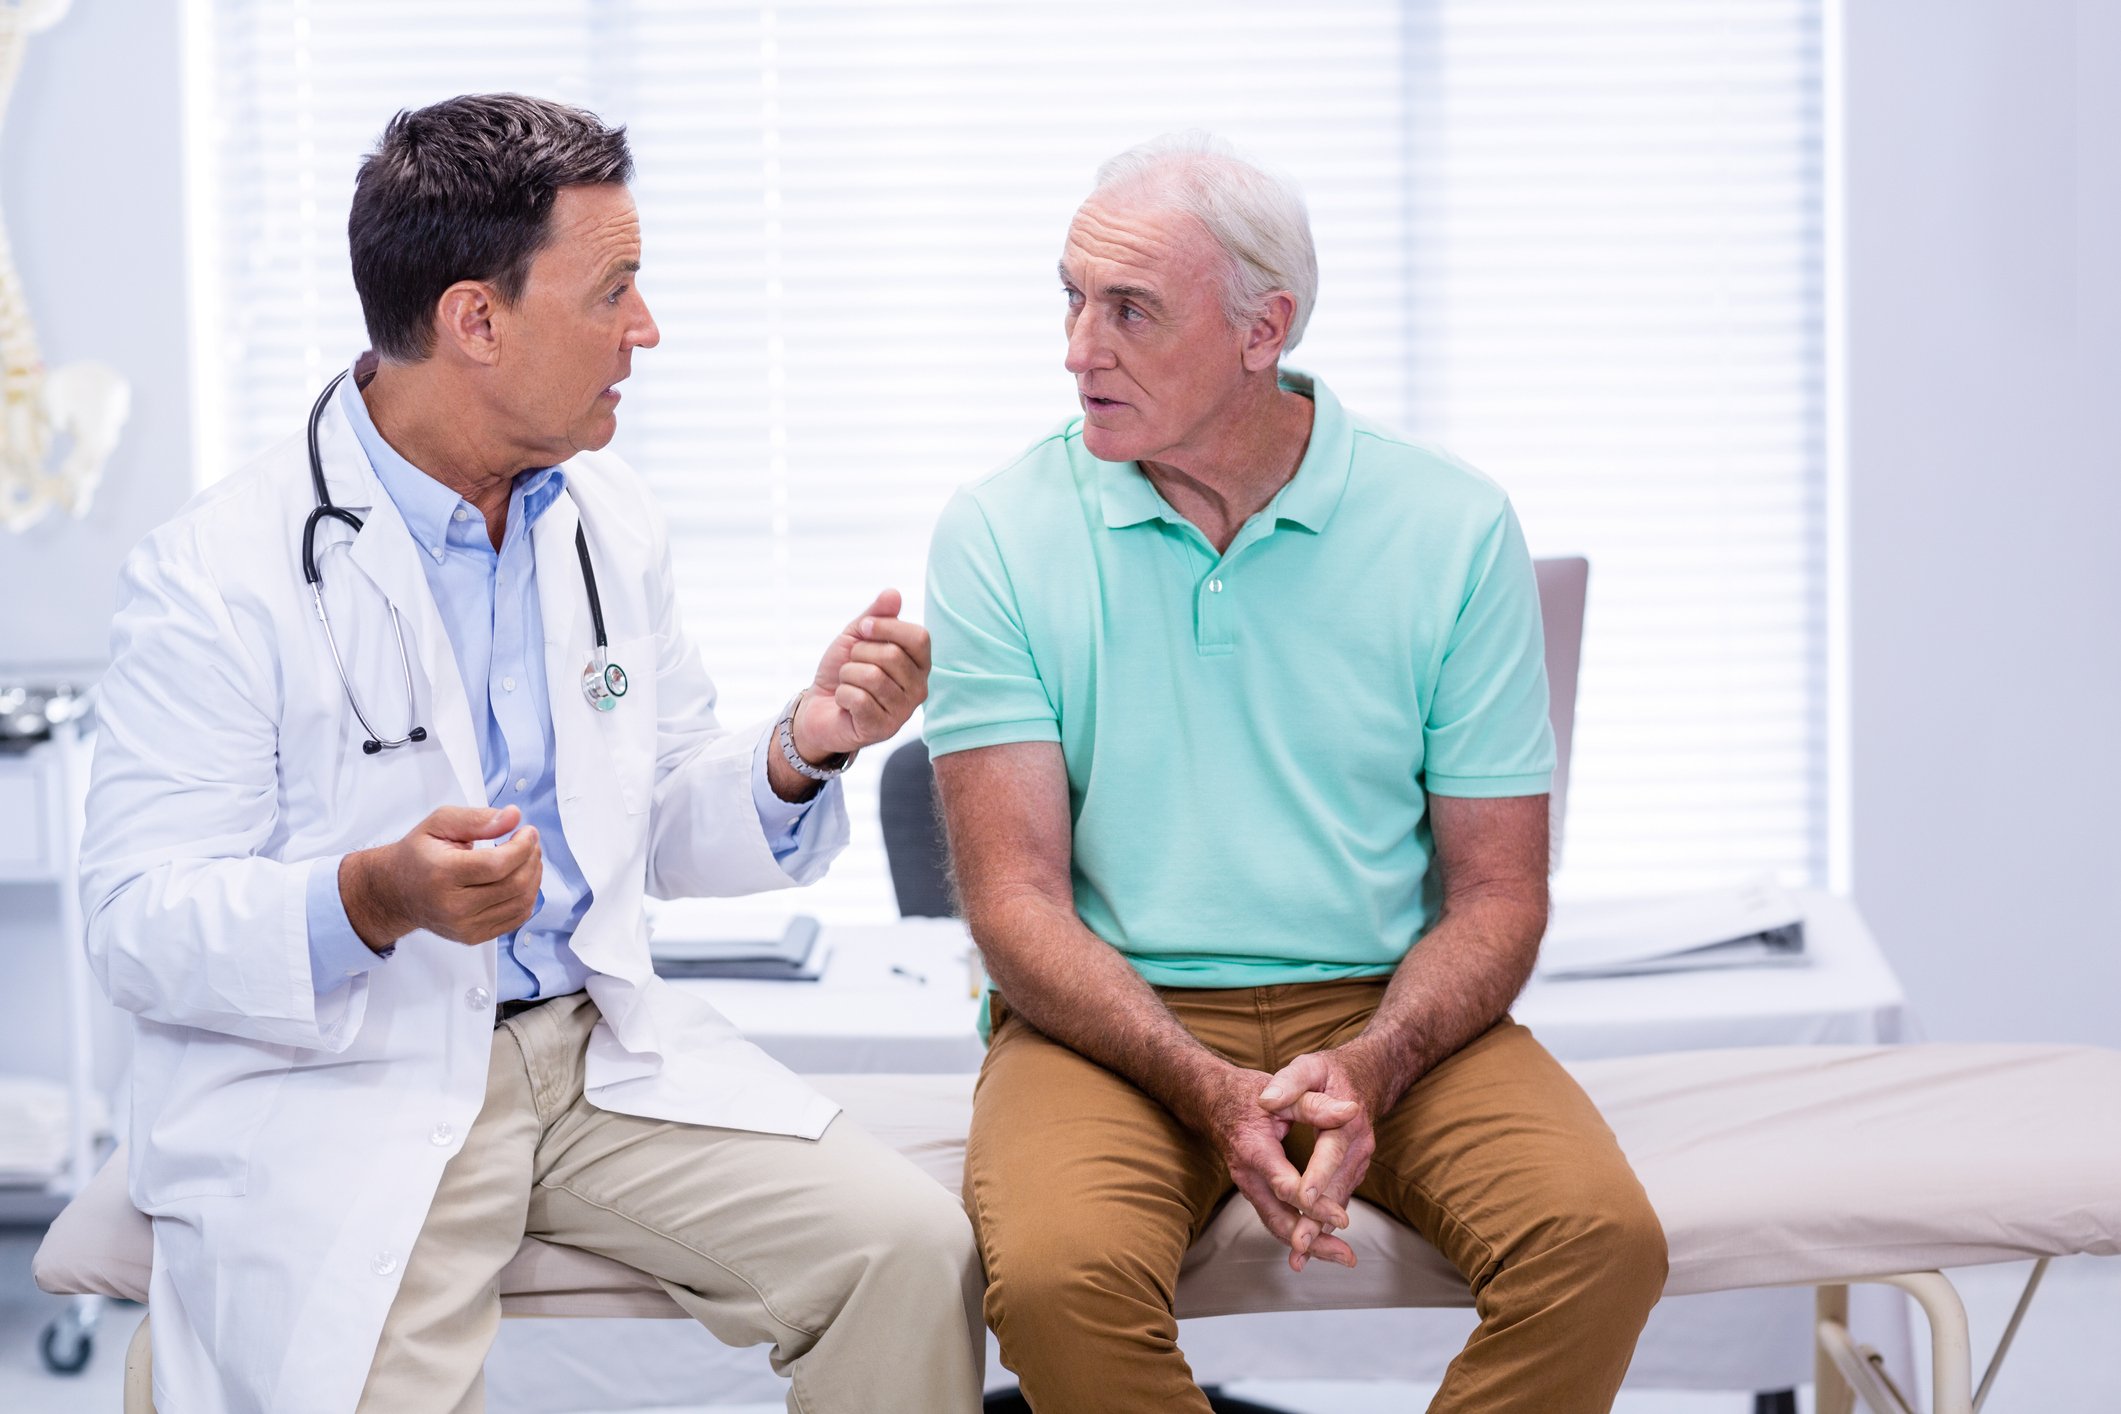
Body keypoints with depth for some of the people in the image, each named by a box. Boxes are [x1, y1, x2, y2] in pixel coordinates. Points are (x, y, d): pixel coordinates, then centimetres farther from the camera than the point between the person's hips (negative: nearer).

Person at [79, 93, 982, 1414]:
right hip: (339, 1093, -5)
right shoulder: (216, 575, -11)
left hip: (601, 1048, 5)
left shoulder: (611, 522, 9)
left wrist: (796, 753, -4)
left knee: (912, 1249, -14)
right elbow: (141, 924, -12)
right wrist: (374, 901, -30)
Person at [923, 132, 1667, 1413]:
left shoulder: (1454, 527, 0)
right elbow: (1016, 898, -7)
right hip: (1114, 1021, -1)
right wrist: (1210, 1092, -22)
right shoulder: (1000, 536, -2)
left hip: (1385, 1012, 1)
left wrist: (1369, 1069, -19)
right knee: (1057, 1276, -33)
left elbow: (1497, 891, 1)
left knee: (1603, 1238, -26)